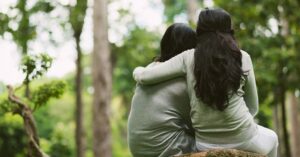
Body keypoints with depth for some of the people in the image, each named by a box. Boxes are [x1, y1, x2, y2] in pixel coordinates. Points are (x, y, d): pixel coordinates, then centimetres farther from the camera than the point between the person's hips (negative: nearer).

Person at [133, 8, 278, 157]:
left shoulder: (189, 58, -3)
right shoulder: (242, 58, -2)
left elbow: (143, 76, -5)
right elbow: (253, 108, 6)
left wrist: (138, 71, 17)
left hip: (206, 144, 2)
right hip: (242, 140, -2)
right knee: (271, 138, 34)